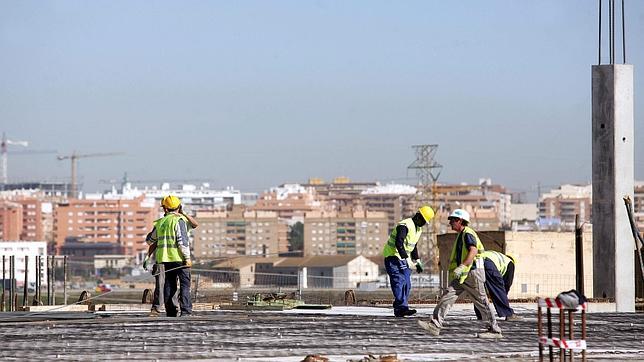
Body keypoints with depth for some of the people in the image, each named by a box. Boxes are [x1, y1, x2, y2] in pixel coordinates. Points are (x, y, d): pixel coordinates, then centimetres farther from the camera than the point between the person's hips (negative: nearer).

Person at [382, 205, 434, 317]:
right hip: (393, 256, -10)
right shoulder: (405, 226, -21)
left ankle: (399, 309, 5)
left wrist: (417, 261, 18)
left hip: (403, 259, 10)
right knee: (399, 281, -19)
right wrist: (406, 259, -34)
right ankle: (401, 307, -27)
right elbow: (398, 243, -30)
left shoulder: (418, 229, 12)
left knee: (406, 284, 3)